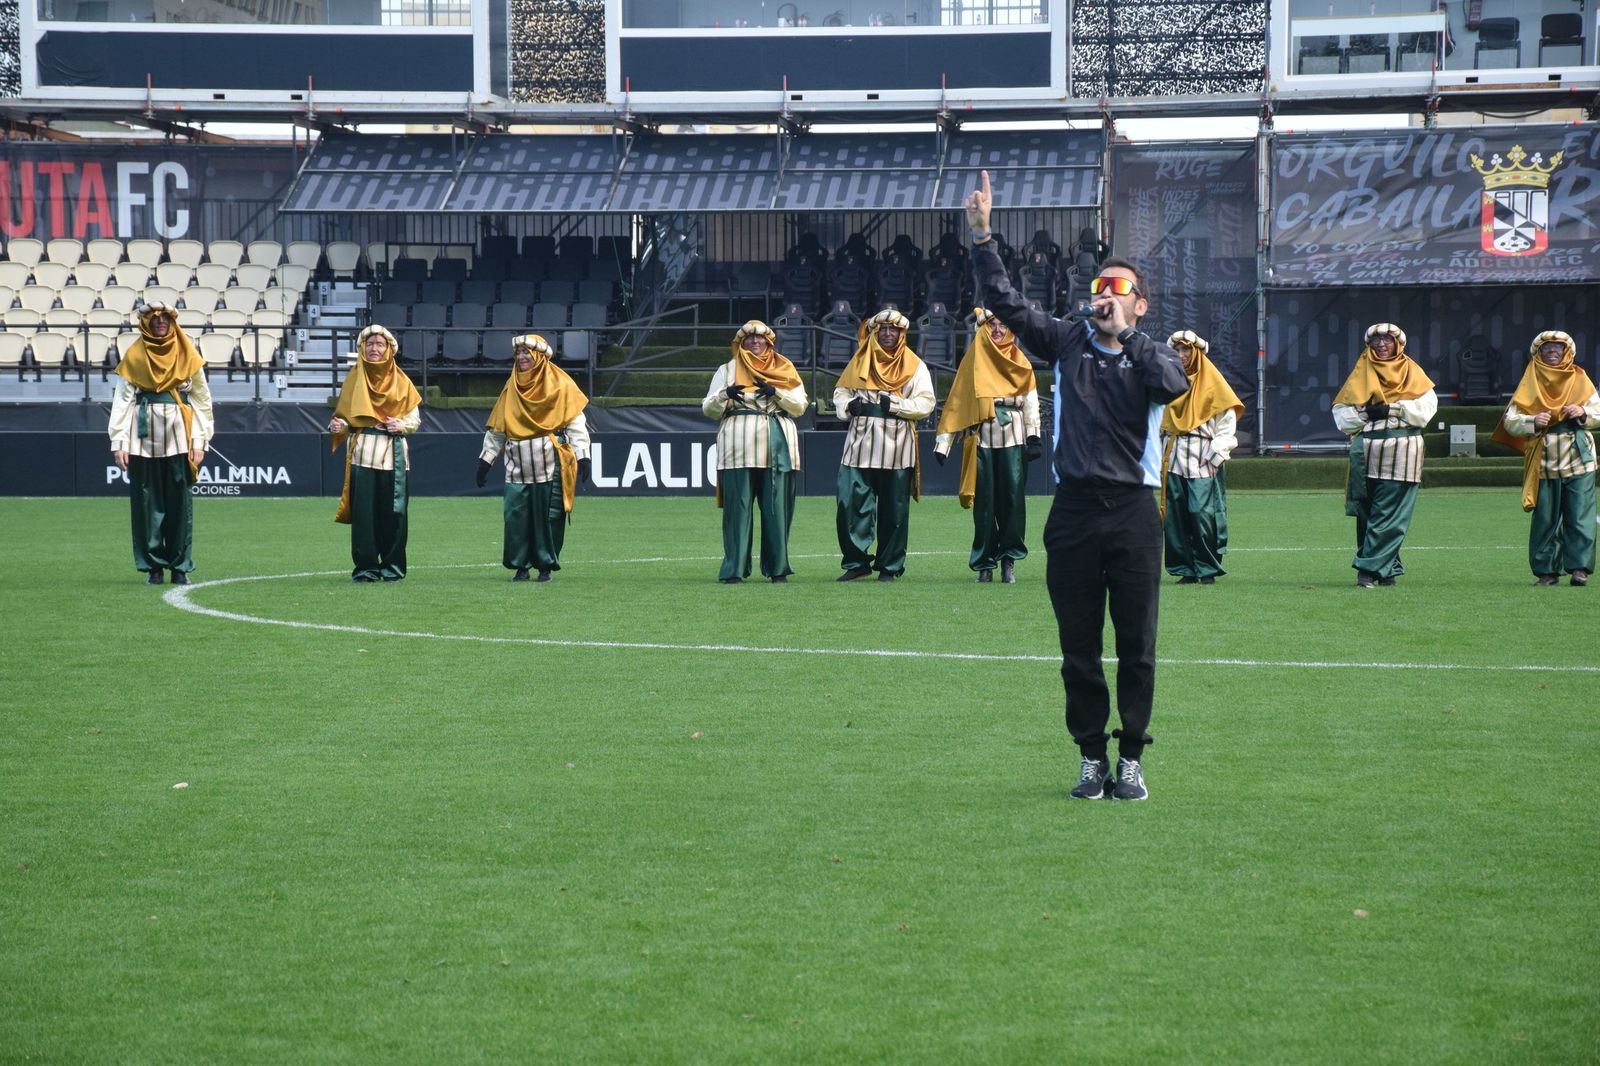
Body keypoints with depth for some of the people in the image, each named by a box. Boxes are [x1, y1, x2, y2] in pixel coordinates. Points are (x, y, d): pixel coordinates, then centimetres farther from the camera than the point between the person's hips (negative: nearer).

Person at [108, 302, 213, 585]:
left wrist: (199, 441, -2)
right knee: (146, 503, 0)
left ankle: (180, 567, 5)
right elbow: (122, 400, 3)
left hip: (178, 435, 0)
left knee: (179, 503, -2)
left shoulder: (186, 355, 7)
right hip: (143, 437, 0)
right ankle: (153, 566, 6)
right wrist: (118, 442, -5)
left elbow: (202, 399, 6)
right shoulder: (134, 356, 7)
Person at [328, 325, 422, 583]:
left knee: (393, 512, -2)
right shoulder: (355, 378, 9)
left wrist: (402, 425, -13)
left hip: (393, 453, 0)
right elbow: (345, 415, 8)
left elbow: (415, 419, 8)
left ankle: (393, 565, 6)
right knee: (363, 512, -6)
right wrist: (337, 426, -13)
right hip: (362, 452, 0)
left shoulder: (401, 381, 9)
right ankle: (365, 566, -2)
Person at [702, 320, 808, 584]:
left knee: (777, 507, -3)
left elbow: (800, 406, 8)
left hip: (778, 445, 1)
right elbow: (709, 409, 9)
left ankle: (778, 568, 3)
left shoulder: (785, 370, 17)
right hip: (738, 443, -1)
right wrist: (725, 395, -12)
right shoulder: (727, 370, 16)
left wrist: (776, 393, -9)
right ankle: (734, 569, -6)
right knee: (738, 507, -7)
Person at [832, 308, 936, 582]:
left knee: (894, 510, 2)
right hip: (860, 444, 2)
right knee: (852, 504, -6)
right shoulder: (860, 361, 12)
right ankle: (856, 562, 2)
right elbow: (841, 391, 17)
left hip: (896, 448, -2)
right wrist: (849, 405, -5)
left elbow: (926, 403, -3)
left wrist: (895, 405, -16)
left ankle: (890, 566, 10)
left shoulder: (914, 365, 4)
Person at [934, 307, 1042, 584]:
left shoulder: (1020, 361, 12)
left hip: (1013, 437, 0)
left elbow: (1030, 400, 5)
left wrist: (1033, 436, -7)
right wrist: (944, 441, 1)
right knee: (984, 501, -1)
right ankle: (985, 564, 5)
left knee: (1013, 496, -6)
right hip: (981, 436, 0)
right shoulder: (975, 360, 11)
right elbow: (956, 401, 8)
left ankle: (1009, 560, 0)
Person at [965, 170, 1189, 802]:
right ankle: (1091, 758, 13)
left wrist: (1125, 332, -14)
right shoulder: (1068, 343, 10)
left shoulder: (1153, 356, 5)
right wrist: (981, 235, -4)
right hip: (1073, 509, 2)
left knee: (1137, 646, 2)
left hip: (1133, 512, -2)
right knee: (1078, 647, 5)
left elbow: (1174, 385, -19)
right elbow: (1004, 303, 4)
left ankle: (1131, 760, 9)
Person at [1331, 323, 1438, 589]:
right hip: (1366, 450, 2)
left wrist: (1391, 409, -12)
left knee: (1390, 514, -8)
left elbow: (1425, 408, -4)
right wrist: (1365, 413, -9)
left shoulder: (1412, 373, 11)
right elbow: (1341, 414, 8)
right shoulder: (1361, 373, 15)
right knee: (1366, 513, -1)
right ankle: (1386, 567, 8)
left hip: (1401, 450, -2)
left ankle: (1369, 567, -8)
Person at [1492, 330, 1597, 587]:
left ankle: (1579, 567, -6)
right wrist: (1533, 423, -16)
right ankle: (1547, 570, 5)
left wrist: (1583, 412, -13)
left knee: (1579, 516, -7)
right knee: (1545, 518, 0)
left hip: (1578, 458, 0)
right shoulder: (1530, 383, 9)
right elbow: (1510, 421, 2)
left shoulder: (1578, 378, 11)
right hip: (1544, 461, 0)